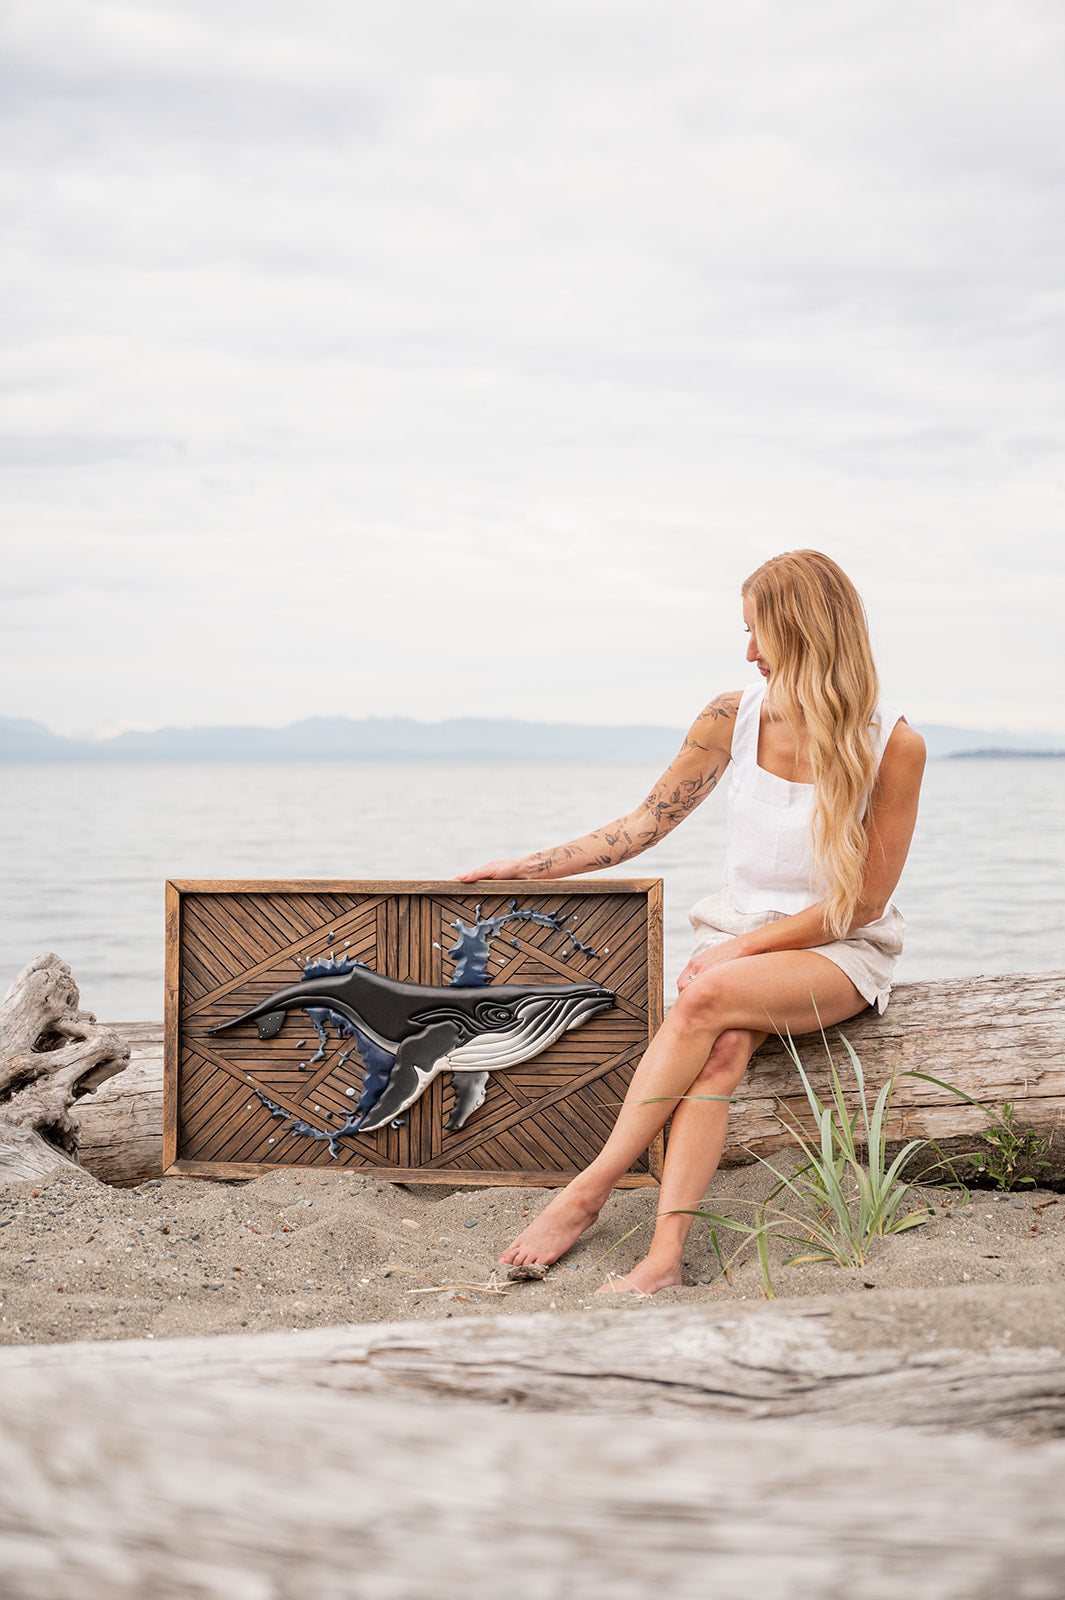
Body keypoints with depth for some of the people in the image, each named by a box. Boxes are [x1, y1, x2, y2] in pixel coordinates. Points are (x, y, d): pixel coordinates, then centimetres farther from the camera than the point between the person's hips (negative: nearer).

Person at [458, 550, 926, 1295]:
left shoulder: (894, 746, -11)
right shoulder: (735, 718, 1)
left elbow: (863, 901, -9)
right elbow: (646, 825, 8)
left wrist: (742, 950, -15)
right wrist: (528, 867, 3)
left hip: (841, 953, -3)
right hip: (737, 929, 3)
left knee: (707, 999, -33)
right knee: (722, 1049, -31)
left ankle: (591, 1188, -27)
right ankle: (666, 1255, -40)